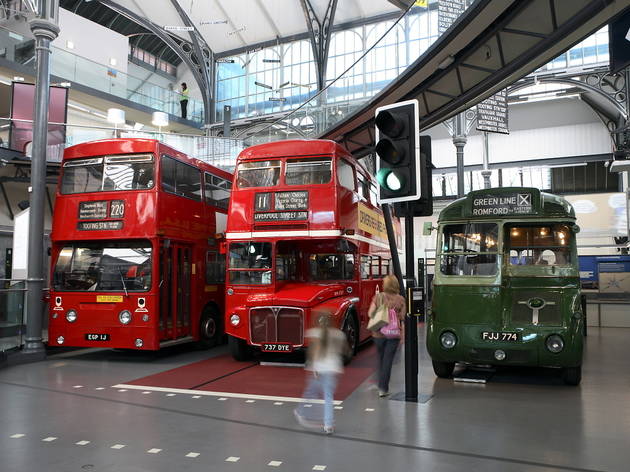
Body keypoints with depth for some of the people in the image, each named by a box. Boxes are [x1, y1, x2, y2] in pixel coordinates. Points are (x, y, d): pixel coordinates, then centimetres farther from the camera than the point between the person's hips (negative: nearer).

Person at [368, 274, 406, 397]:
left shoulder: (378, 297, -3)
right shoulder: (400, 300, -4)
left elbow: (370, 314, -5)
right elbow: (402, 319, -3)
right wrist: (403, 335, 2)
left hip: (378, 333, 1)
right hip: (393, 334, -1)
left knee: (381, 358, 19)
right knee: (388, 360, 5)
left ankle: (382, 386, 29)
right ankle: (383, 388, 4)